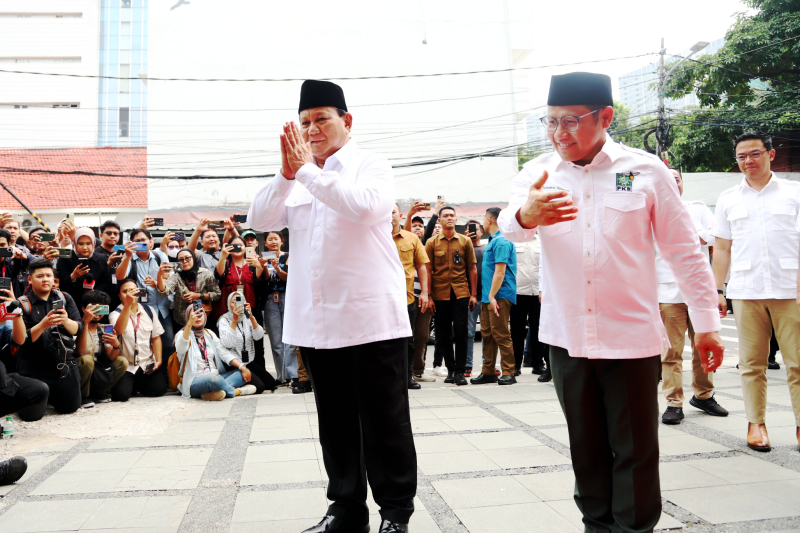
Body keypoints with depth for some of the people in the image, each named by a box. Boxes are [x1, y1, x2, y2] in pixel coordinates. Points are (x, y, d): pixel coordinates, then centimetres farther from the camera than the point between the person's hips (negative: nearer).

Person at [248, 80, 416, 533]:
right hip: (316, 321, 5)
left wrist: (308, 169, -16)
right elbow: (259, 220, 3)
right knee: (336, 422, 14)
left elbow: (364, 206, -22)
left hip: (371, 319, -5)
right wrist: (287, 173, -10)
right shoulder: (297, 179, 15)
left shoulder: (372, 167, 0)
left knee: (384, 422, 4)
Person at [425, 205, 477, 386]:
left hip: (461, 294, 0)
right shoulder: (432, 242, 5)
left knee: (460, 332, -4)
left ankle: (459, 371, 5)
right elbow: (428, 270, 3)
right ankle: (450, 369, 19)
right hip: (439, 295, 1)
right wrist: (428, 296, -2)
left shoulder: (465, 241, 7)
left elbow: (472, 269, 8)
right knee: (442, 334, 6)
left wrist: (473, 294, 3)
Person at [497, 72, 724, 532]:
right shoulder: (538, 173, 3)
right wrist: (526, 214, -41)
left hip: (632, 337, -2)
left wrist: (707, 324, 1)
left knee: (635, 451, 5)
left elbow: (686, 252, 2)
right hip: (567, 337, 2)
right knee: (587, 448, 15)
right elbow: (509, 226, -17)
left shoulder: (647, 171, -1)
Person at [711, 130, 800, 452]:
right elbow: (722, 248, 13)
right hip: (746, 291, 1)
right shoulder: (728, 199, 13)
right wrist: (717, 290, 7)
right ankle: (756, 423, 14)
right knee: (751, 363, 4)